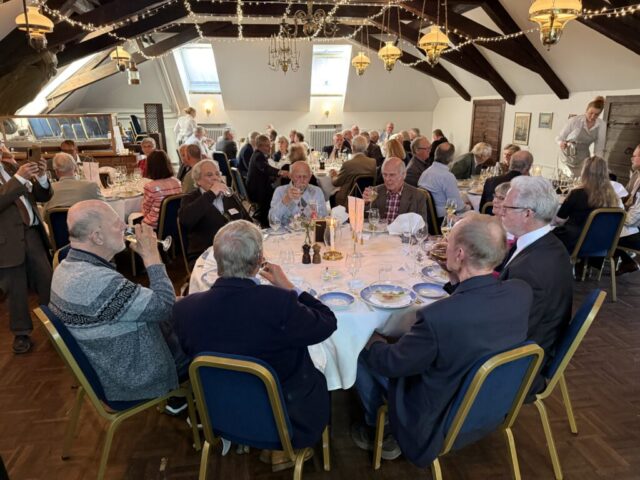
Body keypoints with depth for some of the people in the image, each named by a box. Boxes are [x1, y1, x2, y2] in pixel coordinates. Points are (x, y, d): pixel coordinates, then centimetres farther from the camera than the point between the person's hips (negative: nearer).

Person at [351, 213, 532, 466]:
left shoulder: (438, 316, -38)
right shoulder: (522, 292, -19)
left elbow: (391, 363, -19)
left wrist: (372, 342, 0)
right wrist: (457, 275, -6)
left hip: (440, 419, -6)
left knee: (362, 353, 8)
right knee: (406, 346, 23)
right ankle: (392, 430, 33)